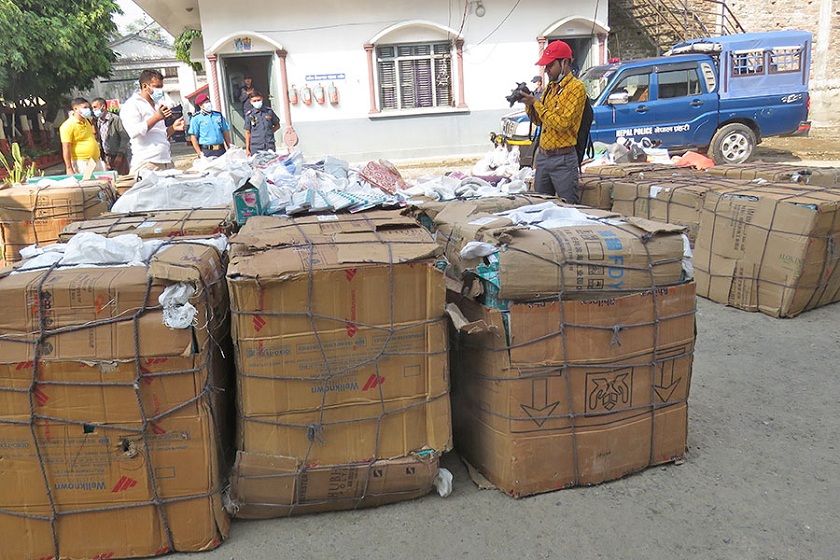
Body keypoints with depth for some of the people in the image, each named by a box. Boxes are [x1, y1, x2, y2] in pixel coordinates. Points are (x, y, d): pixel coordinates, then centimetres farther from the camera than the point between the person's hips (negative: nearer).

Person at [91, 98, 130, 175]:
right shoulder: (98, 122, 11)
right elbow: (100, 140, 19)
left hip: (118, 157, -6)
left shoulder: (115, 119, -9)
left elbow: (125, 137, -12)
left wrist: (120, 154, -16)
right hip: (107, 158, 6)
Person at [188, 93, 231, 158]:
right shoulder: (196, 118, 1)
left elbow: (225, 132, 18)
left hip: (221, 150, 4)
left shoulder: (218, 115, 15)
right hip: (206, 151, -4)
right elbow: (193, 137, -4)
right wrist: (199, 153, -12)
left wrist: (229, 148, 10)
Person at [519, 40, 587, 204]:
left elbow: (562, 123, -20)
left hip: (563, 160, -8)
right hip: (542, 156, 8)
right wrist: (529, 105, 1)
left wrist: (537, 103, -15)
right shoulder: (550, 87, 15)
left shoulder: (576, 87, -10)